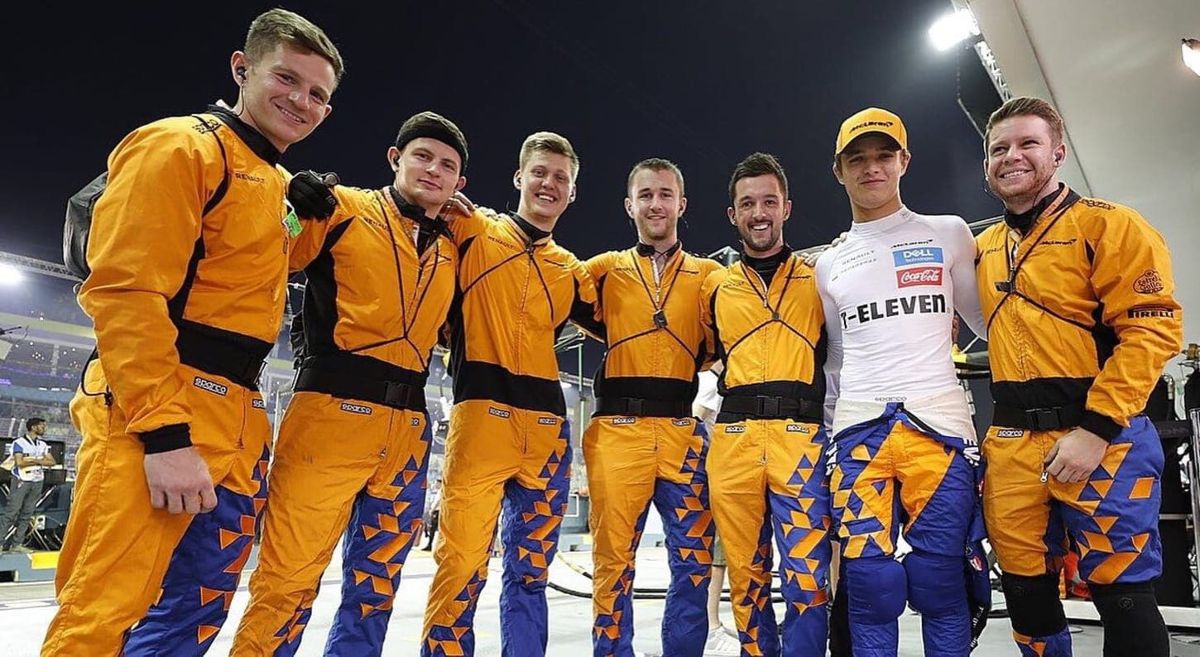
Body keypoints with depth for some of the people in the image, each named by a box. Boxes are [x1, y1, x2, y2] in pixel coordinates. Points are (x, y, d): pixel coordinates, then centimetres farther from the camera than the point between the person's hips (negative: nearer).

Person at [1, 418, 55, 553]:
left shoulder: (43, 445, 14)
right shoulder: (19, 443, -4)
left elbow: (52, 462, 7)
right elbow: (20, 462, -15)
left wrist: (33, 460, -7)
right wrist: (40, 460, -5)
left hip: (37, 482, 5)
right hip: (21, 481, -5)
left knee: (27, 514, 4)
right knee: (11, 512, -6)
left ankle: (17, 544, 7)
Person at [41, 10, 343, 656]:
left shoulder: (279, 187, 19)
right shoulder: (181, 146, -6)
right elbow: (124, 291, -16)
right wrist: (163, 432, -21)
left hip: (236, 420, 9)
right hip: (156, 414, -8)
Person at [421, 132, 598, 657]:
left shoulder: (572, 272, 19)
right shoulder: (472, 230, 8)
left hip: (548, 430, 4)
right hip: (482, 416, -4)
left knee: (530, 573, 12)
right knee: (462, 565, -8)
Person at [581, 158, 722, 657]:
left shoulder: (710, 274, 13)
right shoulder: (603, 270, 12)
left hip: (684, 431, 1)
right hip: (617, 428, -1)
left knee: (694, 560, 4)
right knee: (613, 559, 3)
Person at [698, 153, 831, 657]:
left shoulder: (819, 280, 13)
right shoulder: (715, 287, 17)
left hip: (801, 436, -1)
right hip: (733, 439, 2)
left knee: (807, 577, -5)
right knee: (746, 575, 8)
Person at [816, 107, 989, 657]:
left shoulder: (948, 234, 10)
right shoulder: (829, 265, 16)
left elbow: (990, 323, 14)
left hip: (937, 424, -1)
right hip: (858, 432, 2)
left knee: (940, 582, 0)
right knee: (870, 582, 1)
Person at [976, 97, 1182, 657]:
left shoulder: (1109, 226, -4)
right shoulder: (984, 248, 13)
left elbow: (1154, 330, -12)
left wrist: (1095, 428, -19)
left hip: (1101, 437, -5)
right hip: (1011, 443, 5)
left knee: (1121, 595, 4)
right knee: (1026, 592, 13)